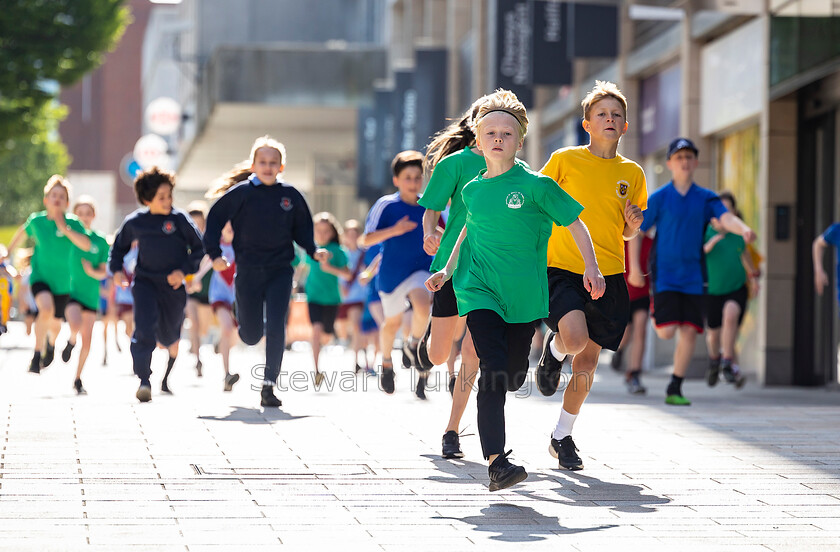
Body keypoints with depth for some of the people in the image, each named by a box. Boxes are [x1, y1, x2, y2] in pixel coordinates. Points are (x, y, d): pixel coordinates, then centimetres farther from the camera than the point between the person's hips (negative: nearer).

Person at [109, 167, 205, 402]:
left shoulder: (180, 220, -6)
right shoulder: (134, 222, 1)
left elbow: (200, 249, 0)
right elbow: (119, 247, 18)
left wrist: (184, 270, -13)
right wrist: (116, 269, 3)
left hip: (173, 285, 0)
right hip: (145, 282, 0)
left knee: (169, 336, 12)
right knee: (145, 328, -21)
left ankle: (167, 376, 43)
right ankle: (144, 381, -23)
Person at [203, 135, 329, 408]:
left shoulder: (290, 196, 2)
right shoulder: (241, 193, -4)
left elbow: (301, 229, 13)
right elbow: (215, 219, 1)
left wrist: (314, 251, -3)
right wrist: (215, 253, -8)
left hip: (280, 271, 0)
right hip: (248, 270, 0)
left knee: (276, 329, -13)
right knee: (251, 335, 8)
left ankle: (268, 386, -7)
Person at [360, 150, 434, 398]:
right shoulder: (386, 205, -8)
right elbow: (366, 239, -12)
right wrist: (393, 230, -24)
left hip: (422, 270, 1)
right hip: (392, 273, -1)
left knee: (422, 306, -29)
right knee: (392, 322, 14)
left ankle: (414, 344, 0)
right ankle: (386, 363, 42)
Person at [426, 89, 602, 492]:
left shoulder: (534, 185, -4)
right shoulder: (472, 190, 6)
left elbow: (575, 224, 1)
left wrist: (591, 268, -9)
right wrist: (447, 269, 24)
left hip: (523, 293, 0)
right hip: (479, 290, 0)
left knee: (513, 378, 6)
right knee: (493, 370, -17)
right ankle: (496, 462, -20)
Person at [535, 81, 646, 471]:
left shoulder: (632, 174, 9)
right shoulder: (564, 160, -2)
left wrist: (633, 224, -3)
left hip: (608, 275, 4)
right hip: (562, 268, -4)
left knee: (588, 359, 6)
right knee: (575, 339, -27)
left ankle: (562, 436, 23)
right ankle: (553, 350, 11)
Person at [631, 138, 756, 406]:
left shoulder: (706, 199, 5)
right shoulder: (659, 198, -1)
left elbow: (726, 218, -13)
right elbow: (636, 231, 5)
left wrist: (743, 229, -35)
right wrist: (634, 268, 1)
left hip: (693, 276, 2)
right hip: (664, 274, -2)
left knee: (689, 332, -4)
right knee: (667, 331, -13)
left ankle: (674, 390, 7)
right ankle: (656, 314, 25)